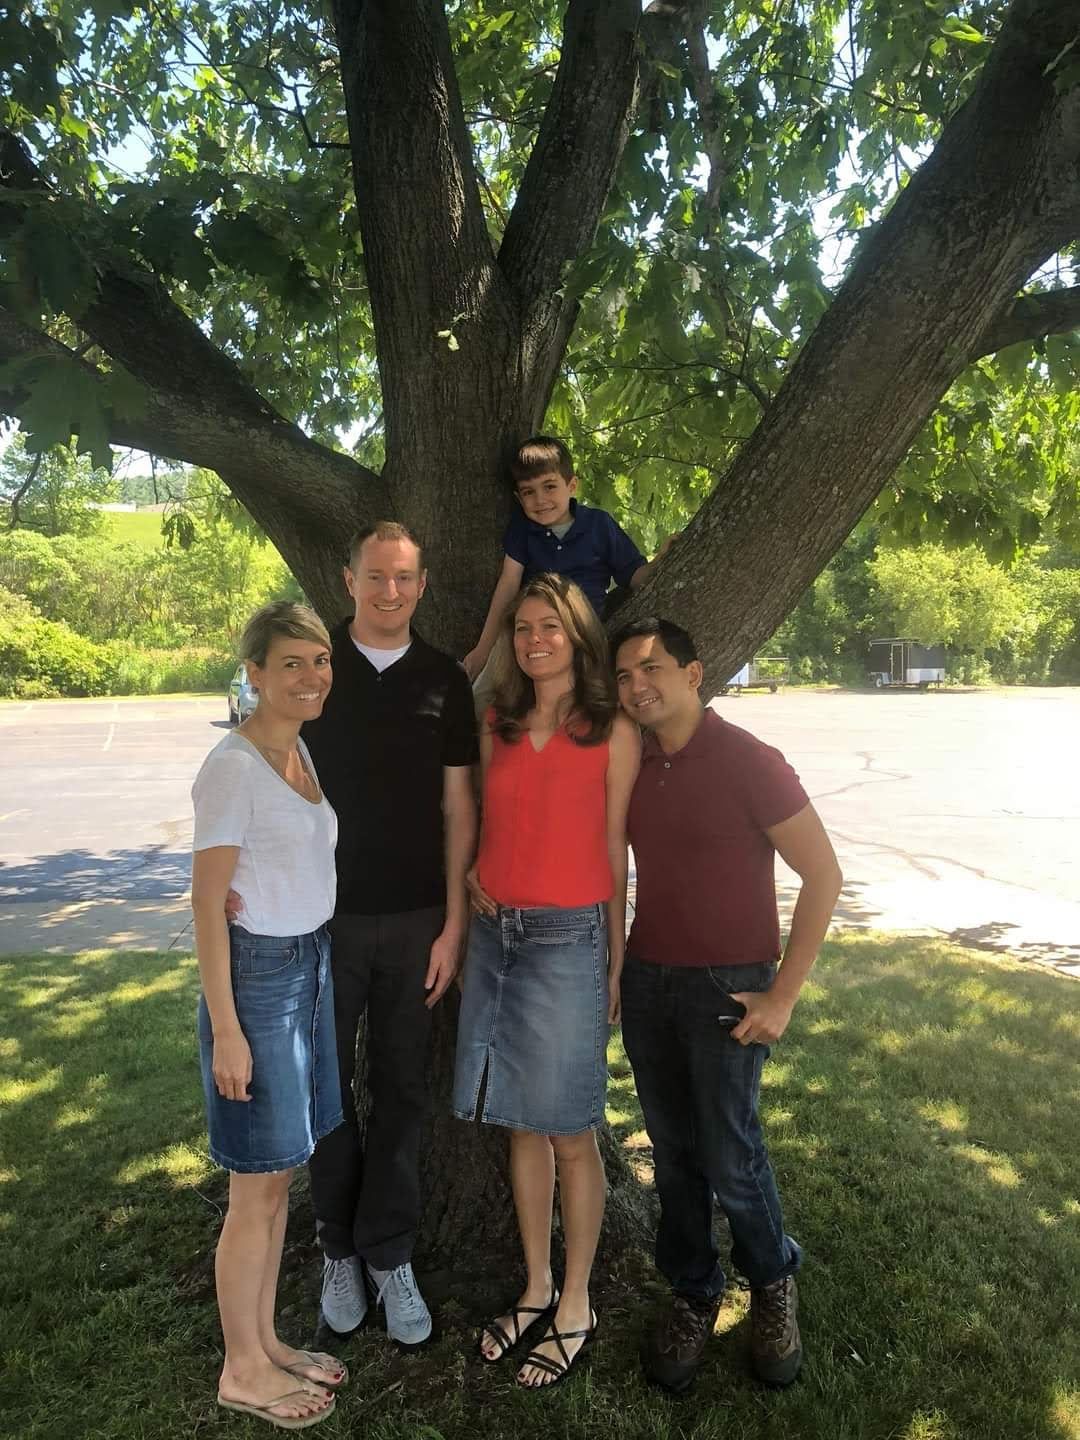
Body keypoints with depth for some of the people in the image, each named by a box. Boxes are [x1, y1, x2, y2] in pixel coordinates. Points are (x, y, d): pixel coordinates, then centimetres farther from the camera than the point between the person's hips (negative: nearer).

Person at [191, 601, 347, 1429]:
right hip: (257, 975, -8)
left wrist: (314, 975, 11)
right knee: (258, 1188, 7)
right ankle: (243, 1370, 27)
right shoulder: (233, 767, -17)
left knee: (282, 1175, 19)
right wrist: (226, 1030, -16)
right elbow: (208, 904, -16)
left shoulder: (304, 751, 6)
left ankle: (266, 1342, 36)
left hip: (311, 967, 8)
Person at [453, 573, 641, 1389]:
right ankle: (536, 1288, 34)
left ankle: (576, 1308, 26)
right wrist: (475, 876, -1)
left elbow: (617, 853, -4)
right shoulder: (497, 727, 8)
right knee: (521, 1123, 15)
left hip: (568, 938, -5)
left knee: (569, 1132, 6)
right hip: (495, 933, 5)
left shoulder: (613, 732, -5)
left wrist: (617, 962, -2)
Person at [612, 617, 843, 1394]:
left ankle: (774, 1280, 32)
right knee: (672, 1150, 12)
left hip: (726, 988, -4)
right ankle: (693, 1294, 33)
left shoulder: (750, 762, -14)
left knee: (729, 1154, 3)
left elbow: (824, 875, -11)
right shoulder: (630, 766, 1)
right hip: (646, 980, 5)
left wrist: (784, 994, -12)